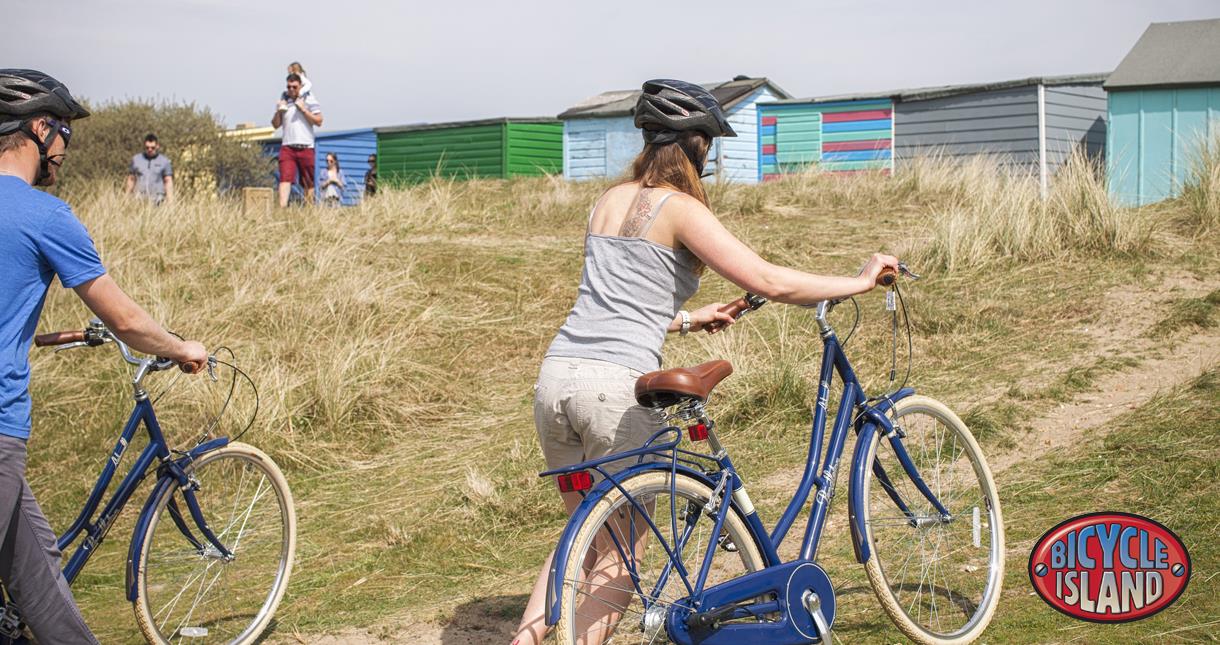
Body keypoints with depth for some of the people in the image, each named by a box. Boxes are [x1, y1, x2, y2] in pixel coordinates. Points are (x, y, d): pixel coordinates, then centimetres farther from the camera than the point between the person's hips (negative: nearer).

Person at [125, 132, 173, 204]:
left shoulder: (164, 161, 6)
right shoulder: (136, 159, 12)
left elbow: (168, 182, 4)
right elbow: (131, 179, 17)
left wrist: (170, 201, -5)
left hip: (157, 200, -2)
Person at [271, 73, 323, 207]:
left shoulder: (309, 100, 4)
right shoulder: (283, 101, 13)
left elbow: (318, 121, -3)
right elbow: (275, 124, 15)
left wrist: (303, 109, -11)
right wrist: (279, 112, -2)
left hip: (306, 147, -2)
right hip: (287, 147, 2)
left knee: (308, 182, 5)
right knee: (285, 178, -12)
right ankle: (282, 208, -21)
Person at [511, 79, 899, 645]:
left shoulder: (609, 201, 19)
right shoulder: (679, 208, -3)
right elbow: (769, 283, -10)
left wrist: (686, 319, 35)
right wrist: (861, 281, 3)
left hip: (555, 376, 7)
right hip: (618, 386, -7)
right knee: (617, 557, 7)